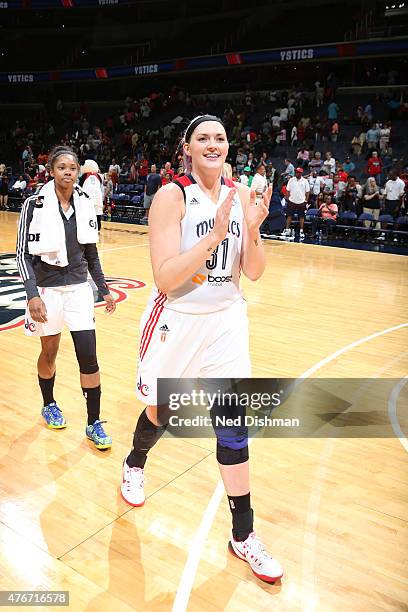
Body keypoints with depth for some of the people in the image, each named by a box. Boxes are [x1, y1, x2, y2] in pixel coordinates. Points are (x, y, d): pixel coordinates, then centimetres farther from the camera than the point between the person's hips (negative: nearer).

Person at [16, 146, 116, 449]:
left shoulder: (85, 204, 2)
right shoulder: (35, 204, -9)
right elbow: (23, 253, -9)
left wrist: (104, 289, 10)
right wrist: (32, 294, -20)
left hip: (79, 287, 2)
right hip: (47, 288, -2)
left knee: (88, 356, -3)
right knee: (49, 352, 13)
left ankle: (94, 423, 10)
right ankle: (49, 405, 40)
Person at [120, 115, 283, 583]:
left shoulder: (241, 195, 0)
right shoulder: (172, 196, -14)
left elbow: (253, 273, 0)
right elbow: (165, 278, -21)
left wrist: (252, 229, -17)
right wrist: (215, 235, -29)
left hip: (226, 320, 3)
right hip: (177, 320, -3)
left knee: (233, 423, 3)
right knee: (161, 412, 16)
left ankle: (243, 536, 19)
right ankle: (134, 465, 53)